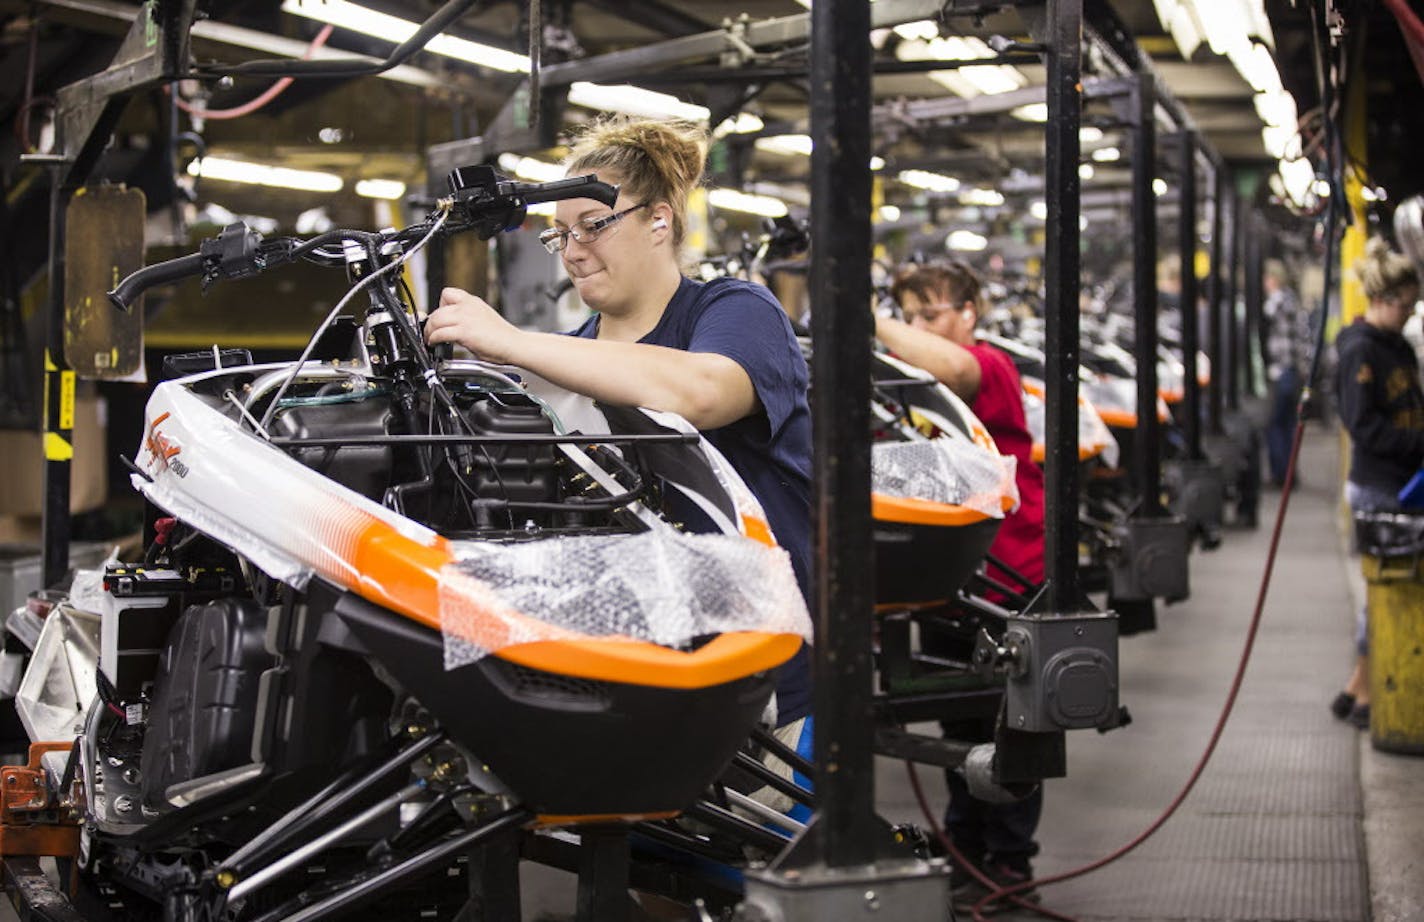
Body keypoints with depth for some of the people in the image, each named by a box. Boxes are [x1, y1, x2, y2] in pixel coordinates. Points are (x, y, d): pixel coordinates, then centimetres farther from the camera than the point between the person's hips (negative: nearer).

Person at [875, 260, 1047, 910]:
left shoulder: (992, 366, -12)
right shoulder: (918, 385, 11)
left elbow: (952, 367, -34)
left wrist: (868, 320, -32)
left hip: (1009, 572, -8)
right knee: (960, 711, 17)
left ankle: (1009, 860, 13)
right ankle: (966, 847, 29)